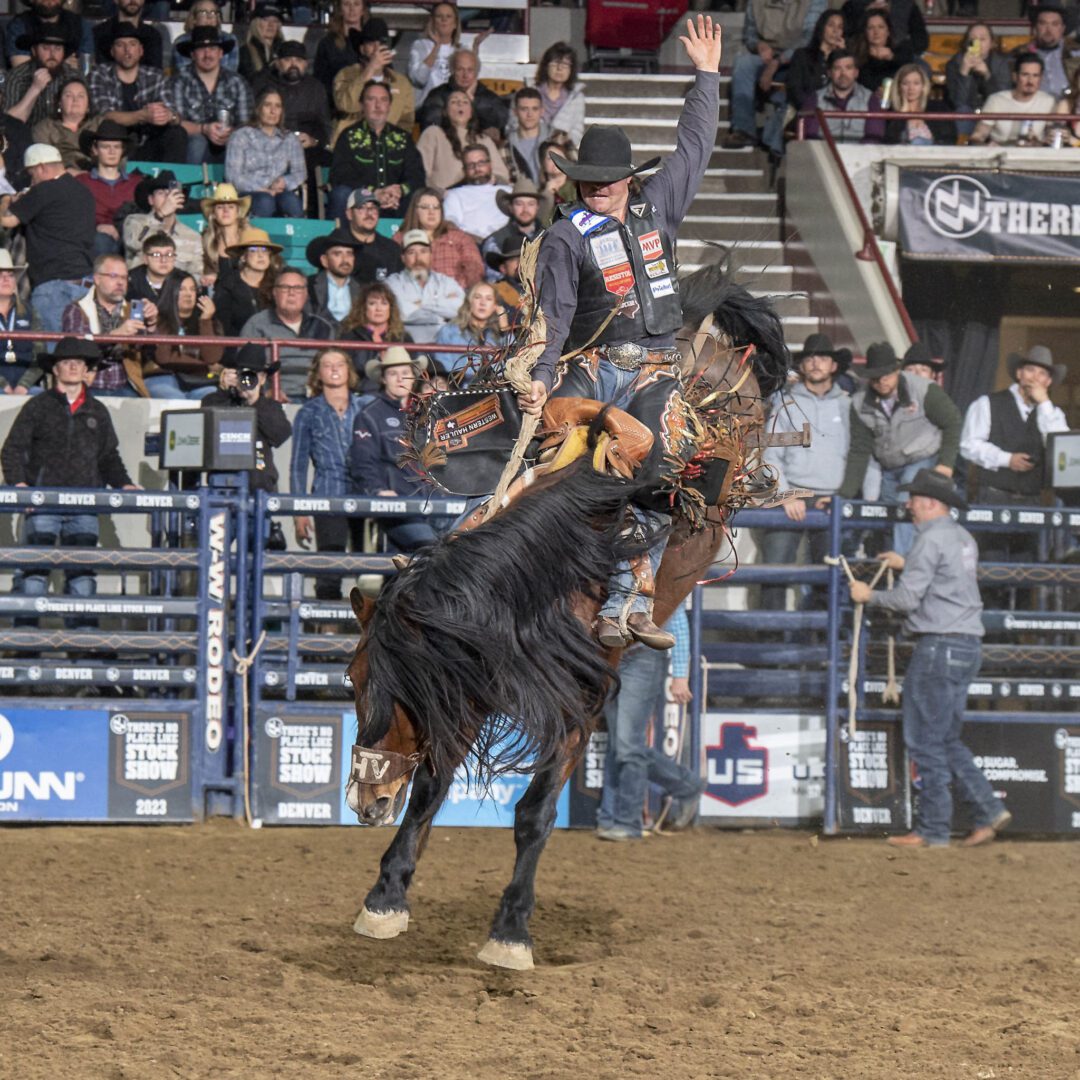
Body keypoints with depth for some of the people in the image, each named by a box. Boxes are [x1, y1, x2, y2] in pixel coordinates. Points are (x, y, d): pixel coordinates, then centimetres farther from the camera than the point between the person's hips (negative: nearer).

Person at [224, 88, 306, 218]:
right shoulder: (240, 137, 8)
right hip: (249, 195, -2)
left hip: (281, 192, 2)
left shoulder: (290, 139, 19)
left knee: (291, 201, -34)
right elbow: (233, 176, -2)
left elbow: (300, 173, 11)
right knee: (265, 201, -38)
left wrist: (285, 182, -13)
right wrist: (263, 190, -14)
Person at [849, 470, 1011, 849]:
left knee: (925, 742, -2)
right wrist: (907, 564, 32)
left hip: (939, 645, -9)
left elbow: (907, 598, -15)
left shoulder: (931, 539, -13)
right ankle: (989, 810, 7)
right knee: (947, 739, 15)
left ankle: (932, 830, 1)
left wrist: (869, 595, 1)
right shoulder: (964, 538, 16)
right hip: (968, 646, 9)